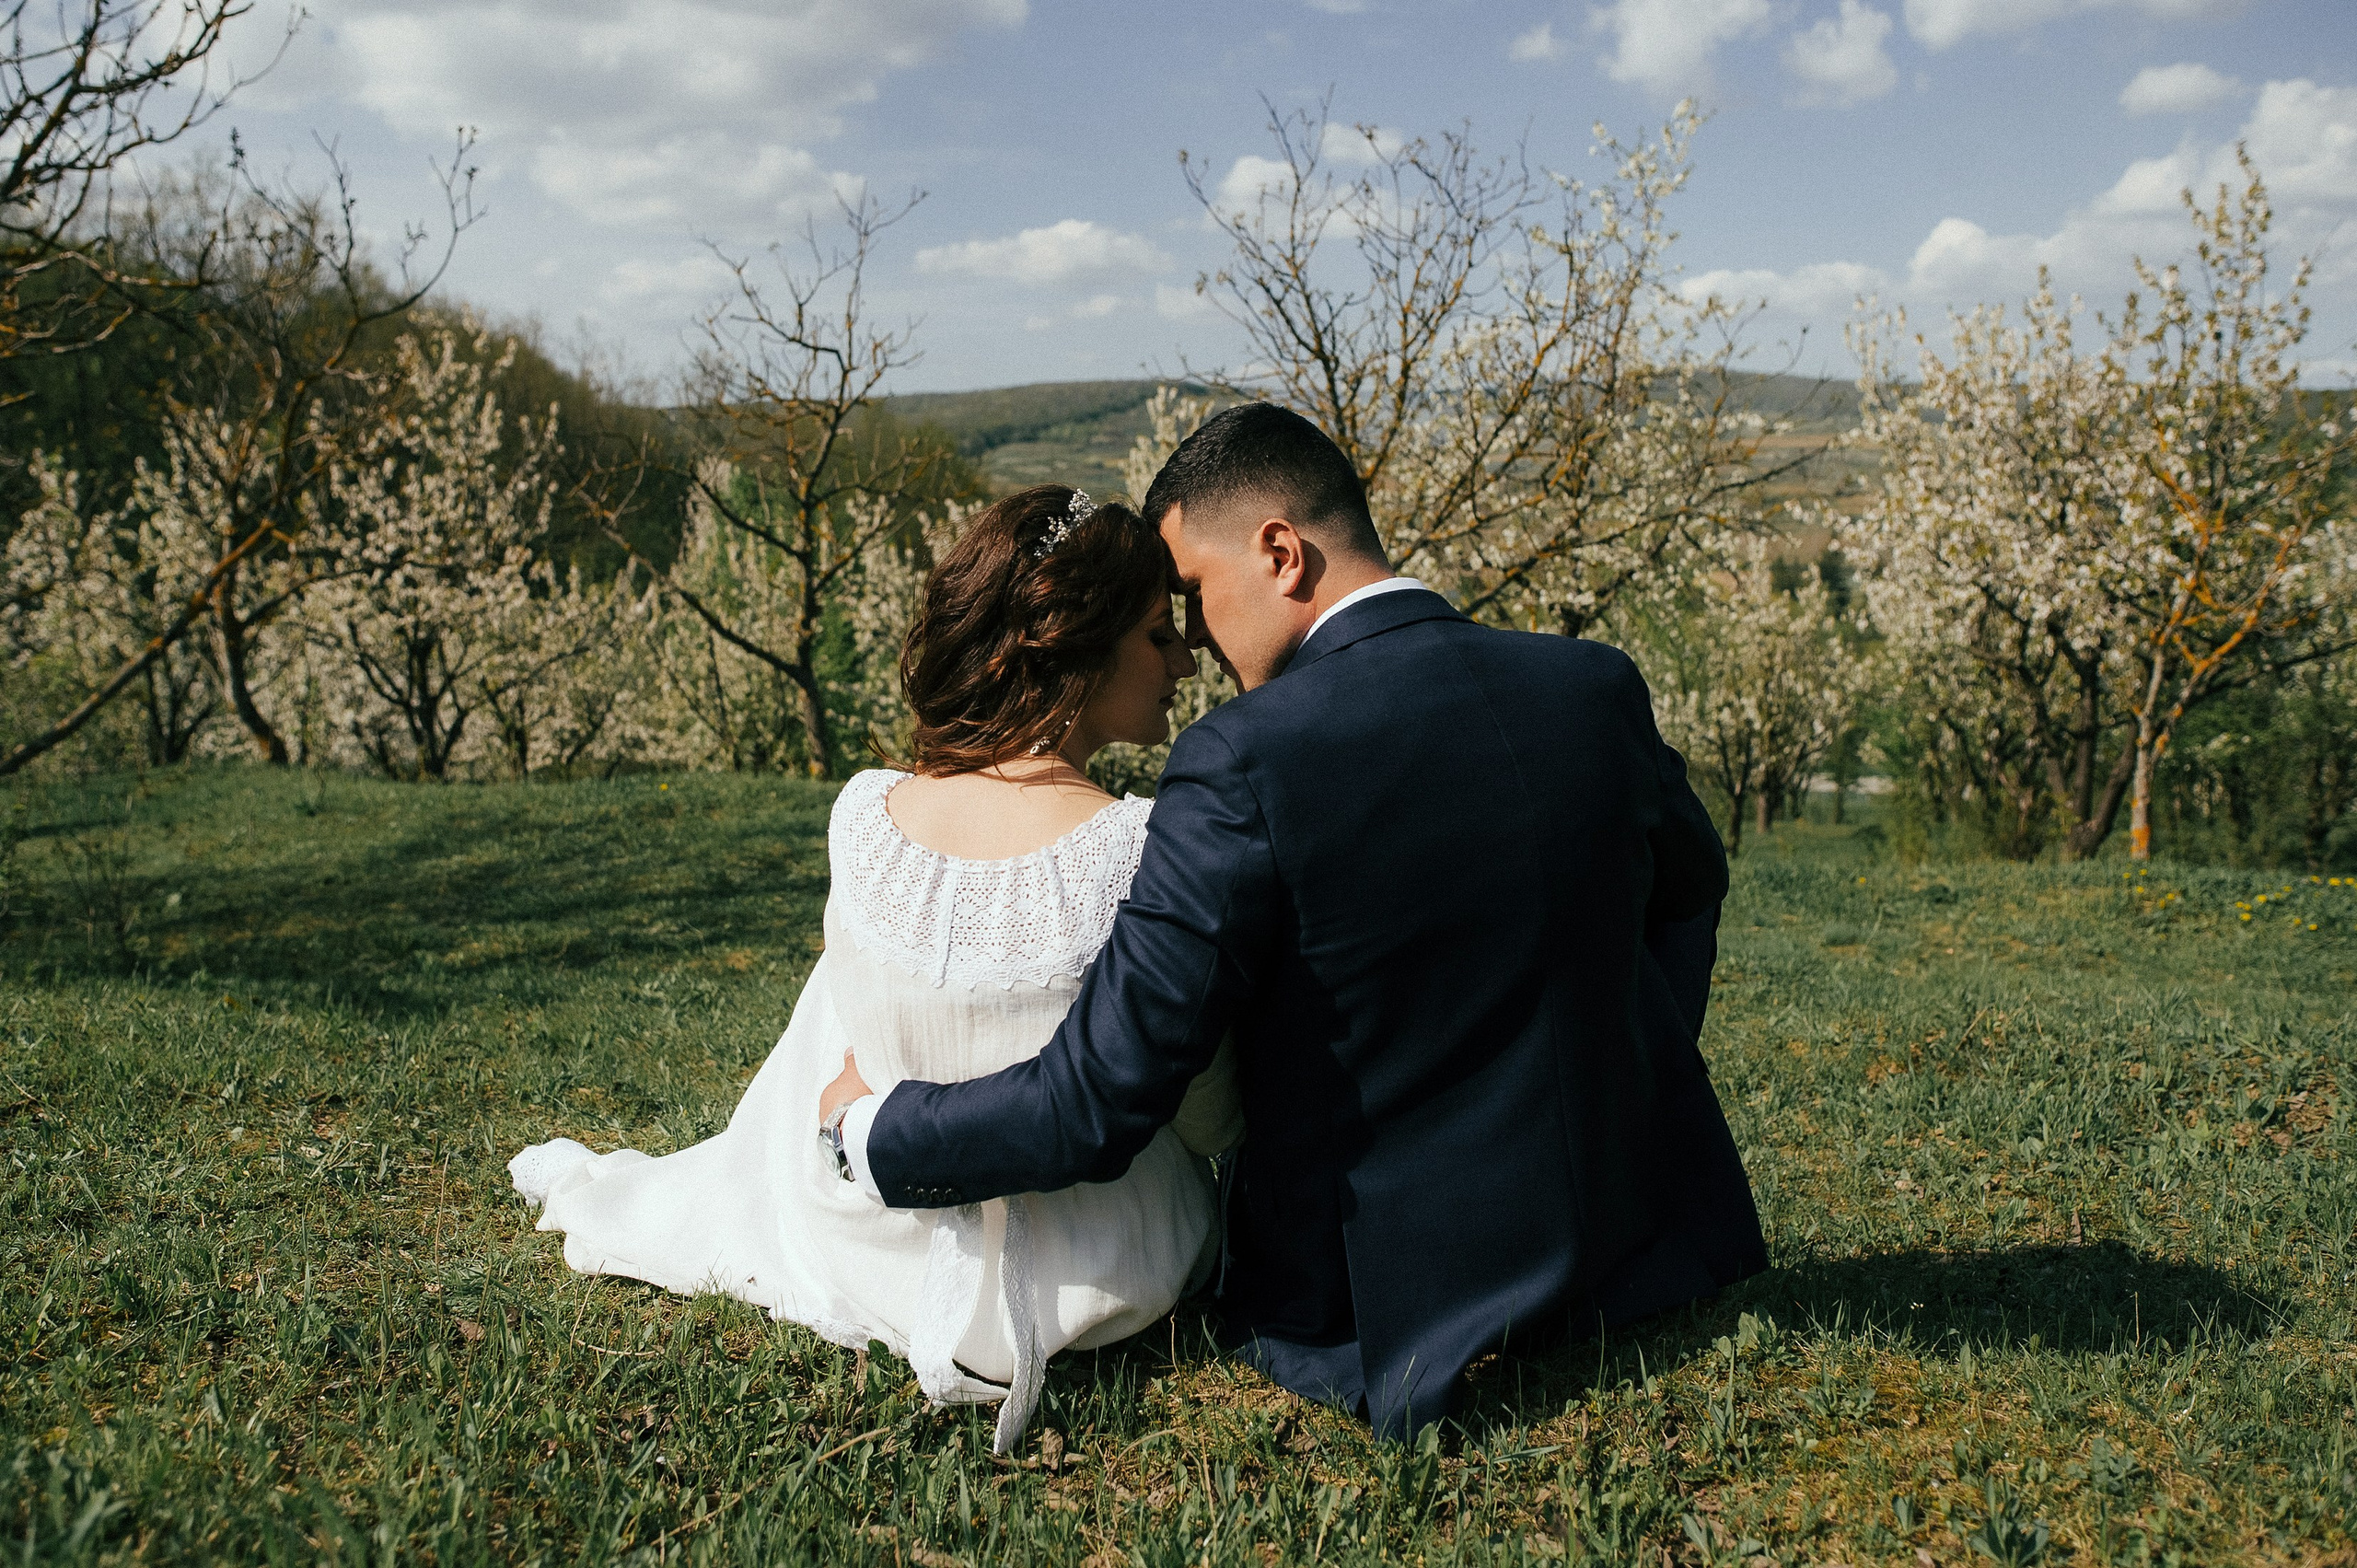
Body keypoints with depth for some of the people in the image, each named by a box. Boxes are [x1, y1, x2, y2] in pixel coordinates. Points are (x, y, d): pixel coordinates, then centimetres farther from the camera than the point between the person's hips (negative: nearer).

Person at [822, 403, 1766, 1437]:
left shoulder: (1241, 762, -24)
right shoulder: (1599, 686, -6)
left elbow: (1096, 1105, -23)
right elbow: (1691, 882, 16)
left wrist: (872, 1129, -5)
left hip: (1390, 1328, -3)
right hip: (1639, 1253, 3)